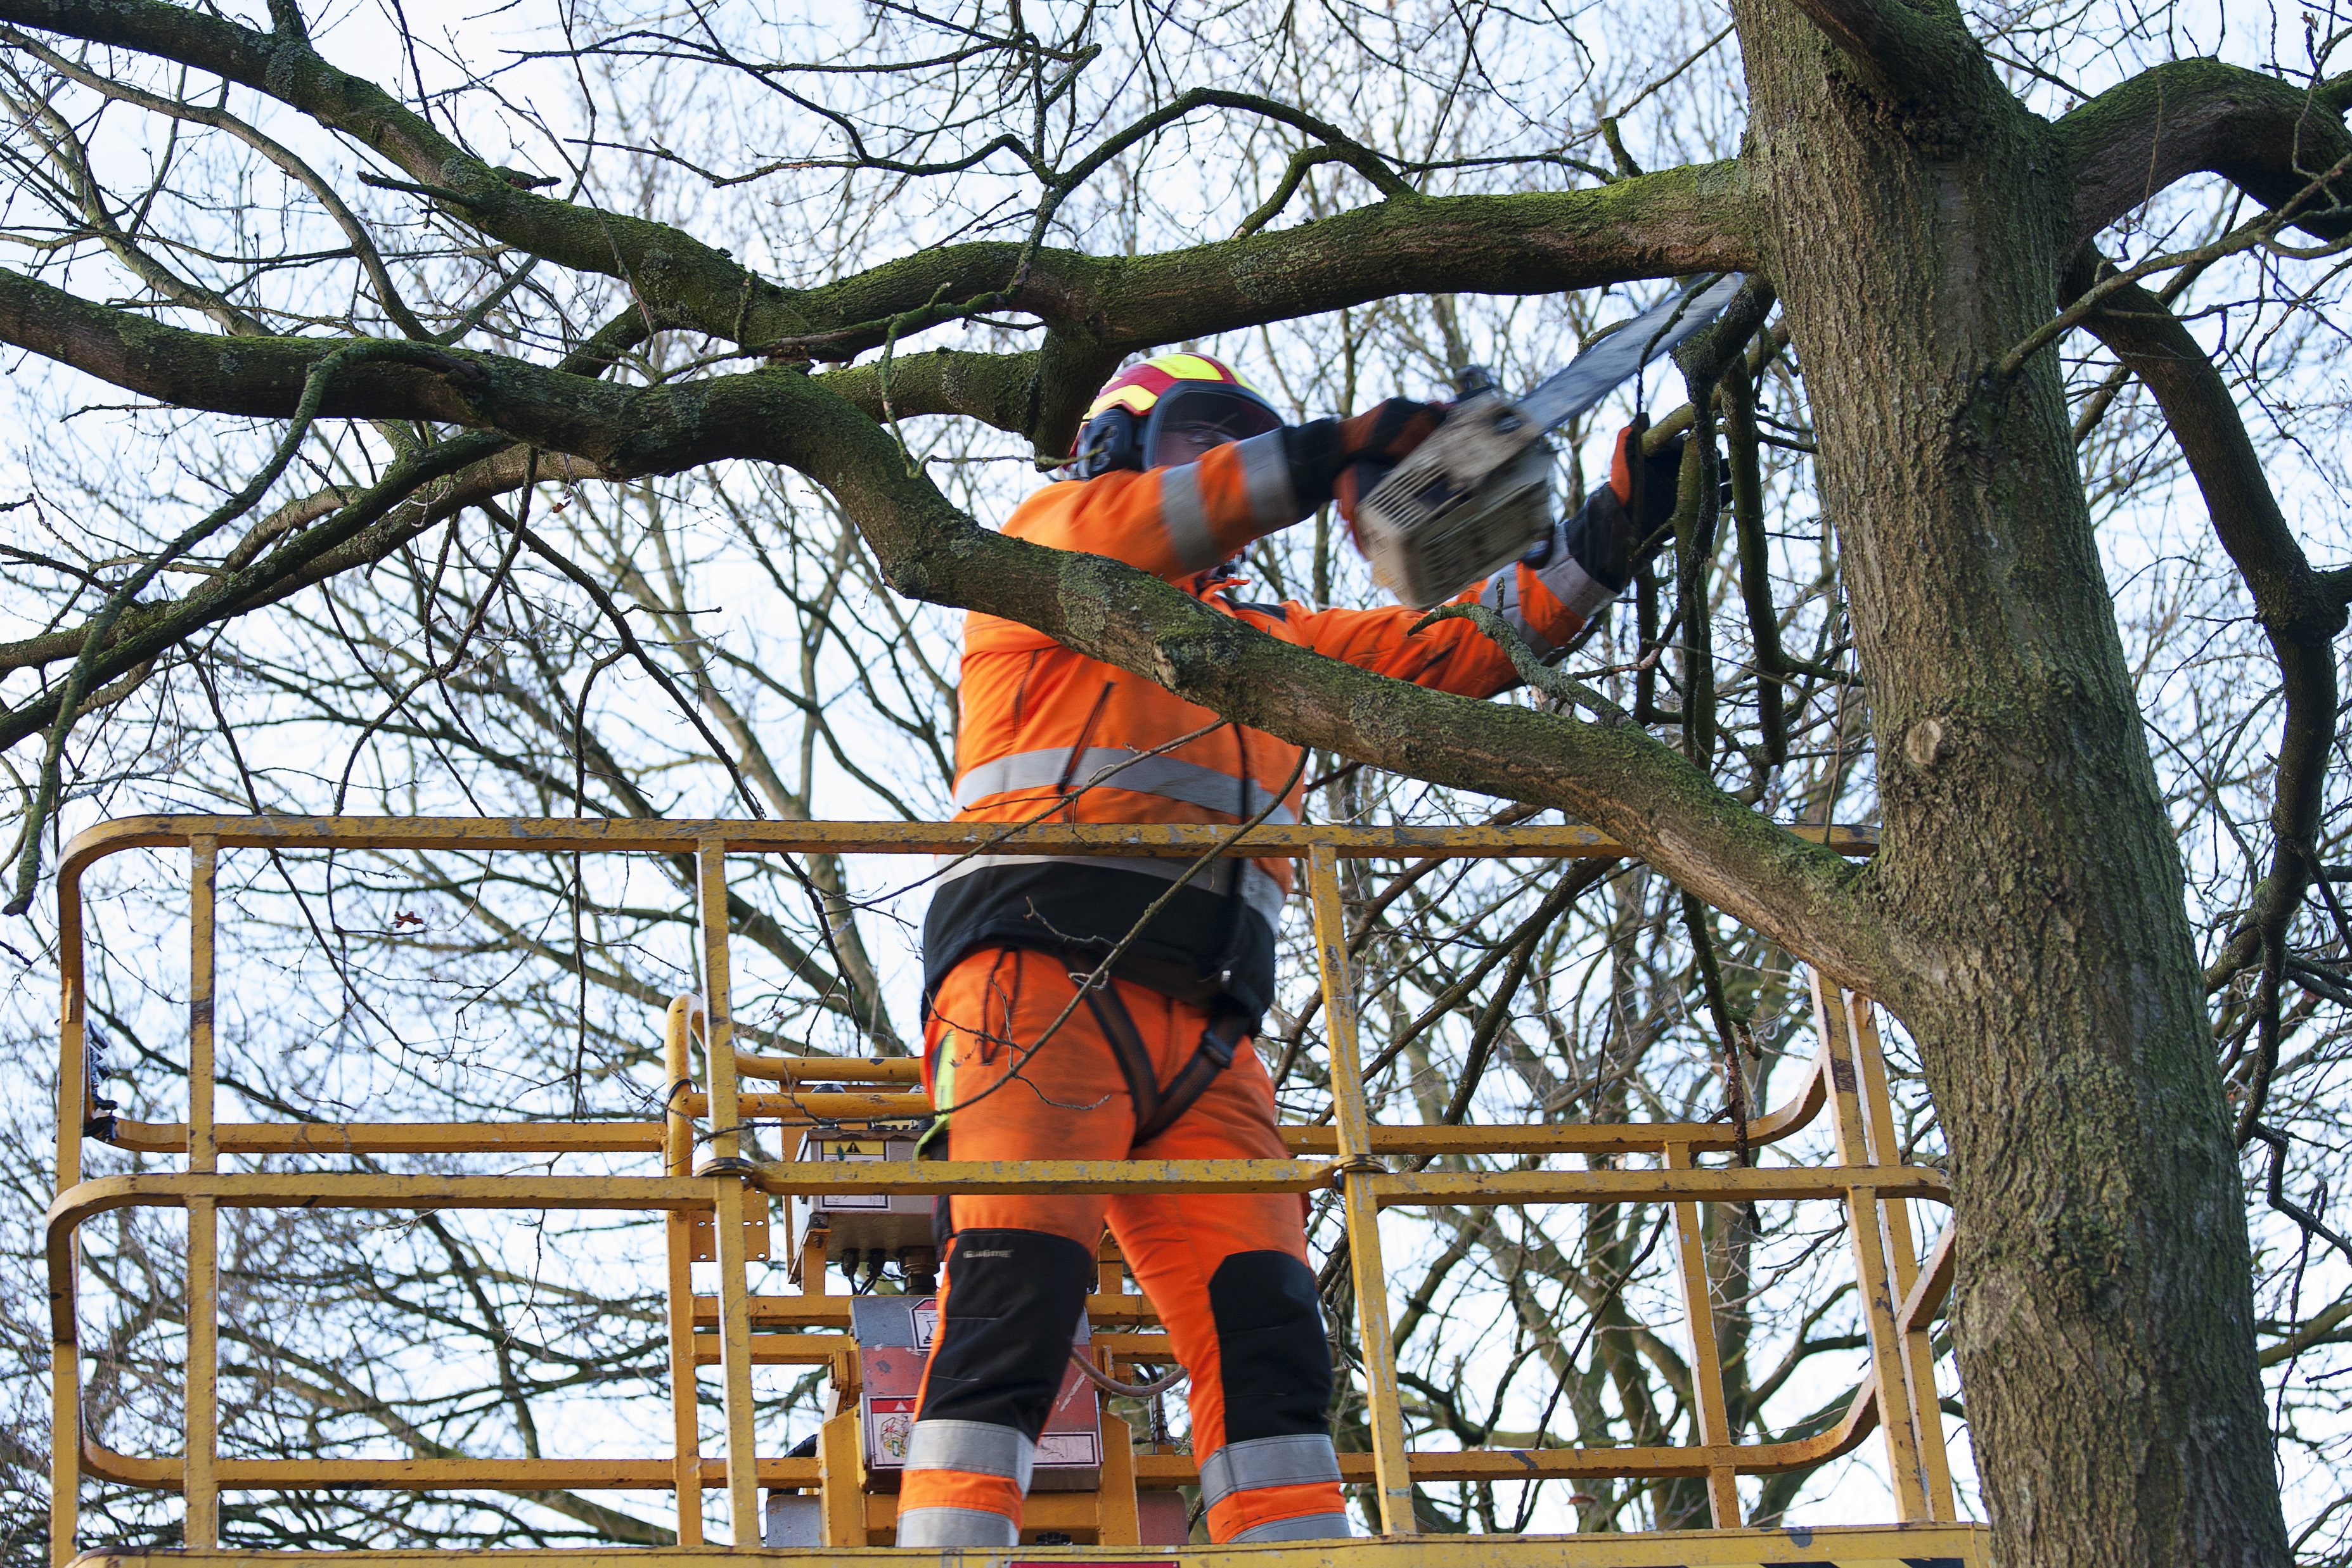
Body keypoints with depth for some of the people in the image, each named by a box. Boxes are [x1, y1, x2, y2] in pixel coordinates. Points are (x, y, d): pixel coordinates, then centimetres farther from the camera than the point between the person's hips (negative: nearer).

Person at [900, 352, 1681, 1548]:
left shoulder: (1268, 641, 34)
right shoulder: (1046, 543, 17)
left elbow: (1461, 646, 28)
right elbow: (1123, 531, -7)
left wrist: (1612, 531, 16)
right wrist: (1335, 452, -14)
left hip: (1201, 1037, 6)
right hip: (1039, 988, -6)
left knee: (1264, 1318, -8)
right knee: (1017, 1286, -21)